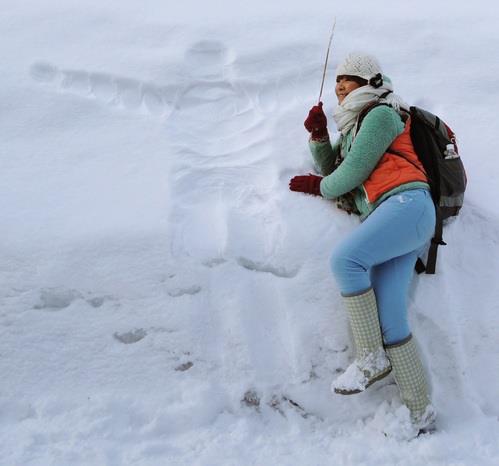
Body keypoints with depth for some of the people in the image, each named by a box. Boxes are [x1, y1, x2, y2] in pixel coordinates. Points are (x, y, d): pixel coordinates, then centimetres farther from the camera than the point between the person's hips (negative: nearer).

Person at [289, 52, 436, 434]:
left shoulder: (380, 113, 3)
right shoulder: (353, 126, 30)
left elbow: (353, 172, -3)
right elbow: (331, 167, 26)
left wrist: (318, 187, 11)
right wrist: (318, 135, 12)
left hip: (406, 204, -8)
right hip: (386, 217, 8)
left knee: (345, 259, -30)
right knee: (387, 317, -5)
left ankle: (371, 358, -19)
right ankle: (420, 413, -2)